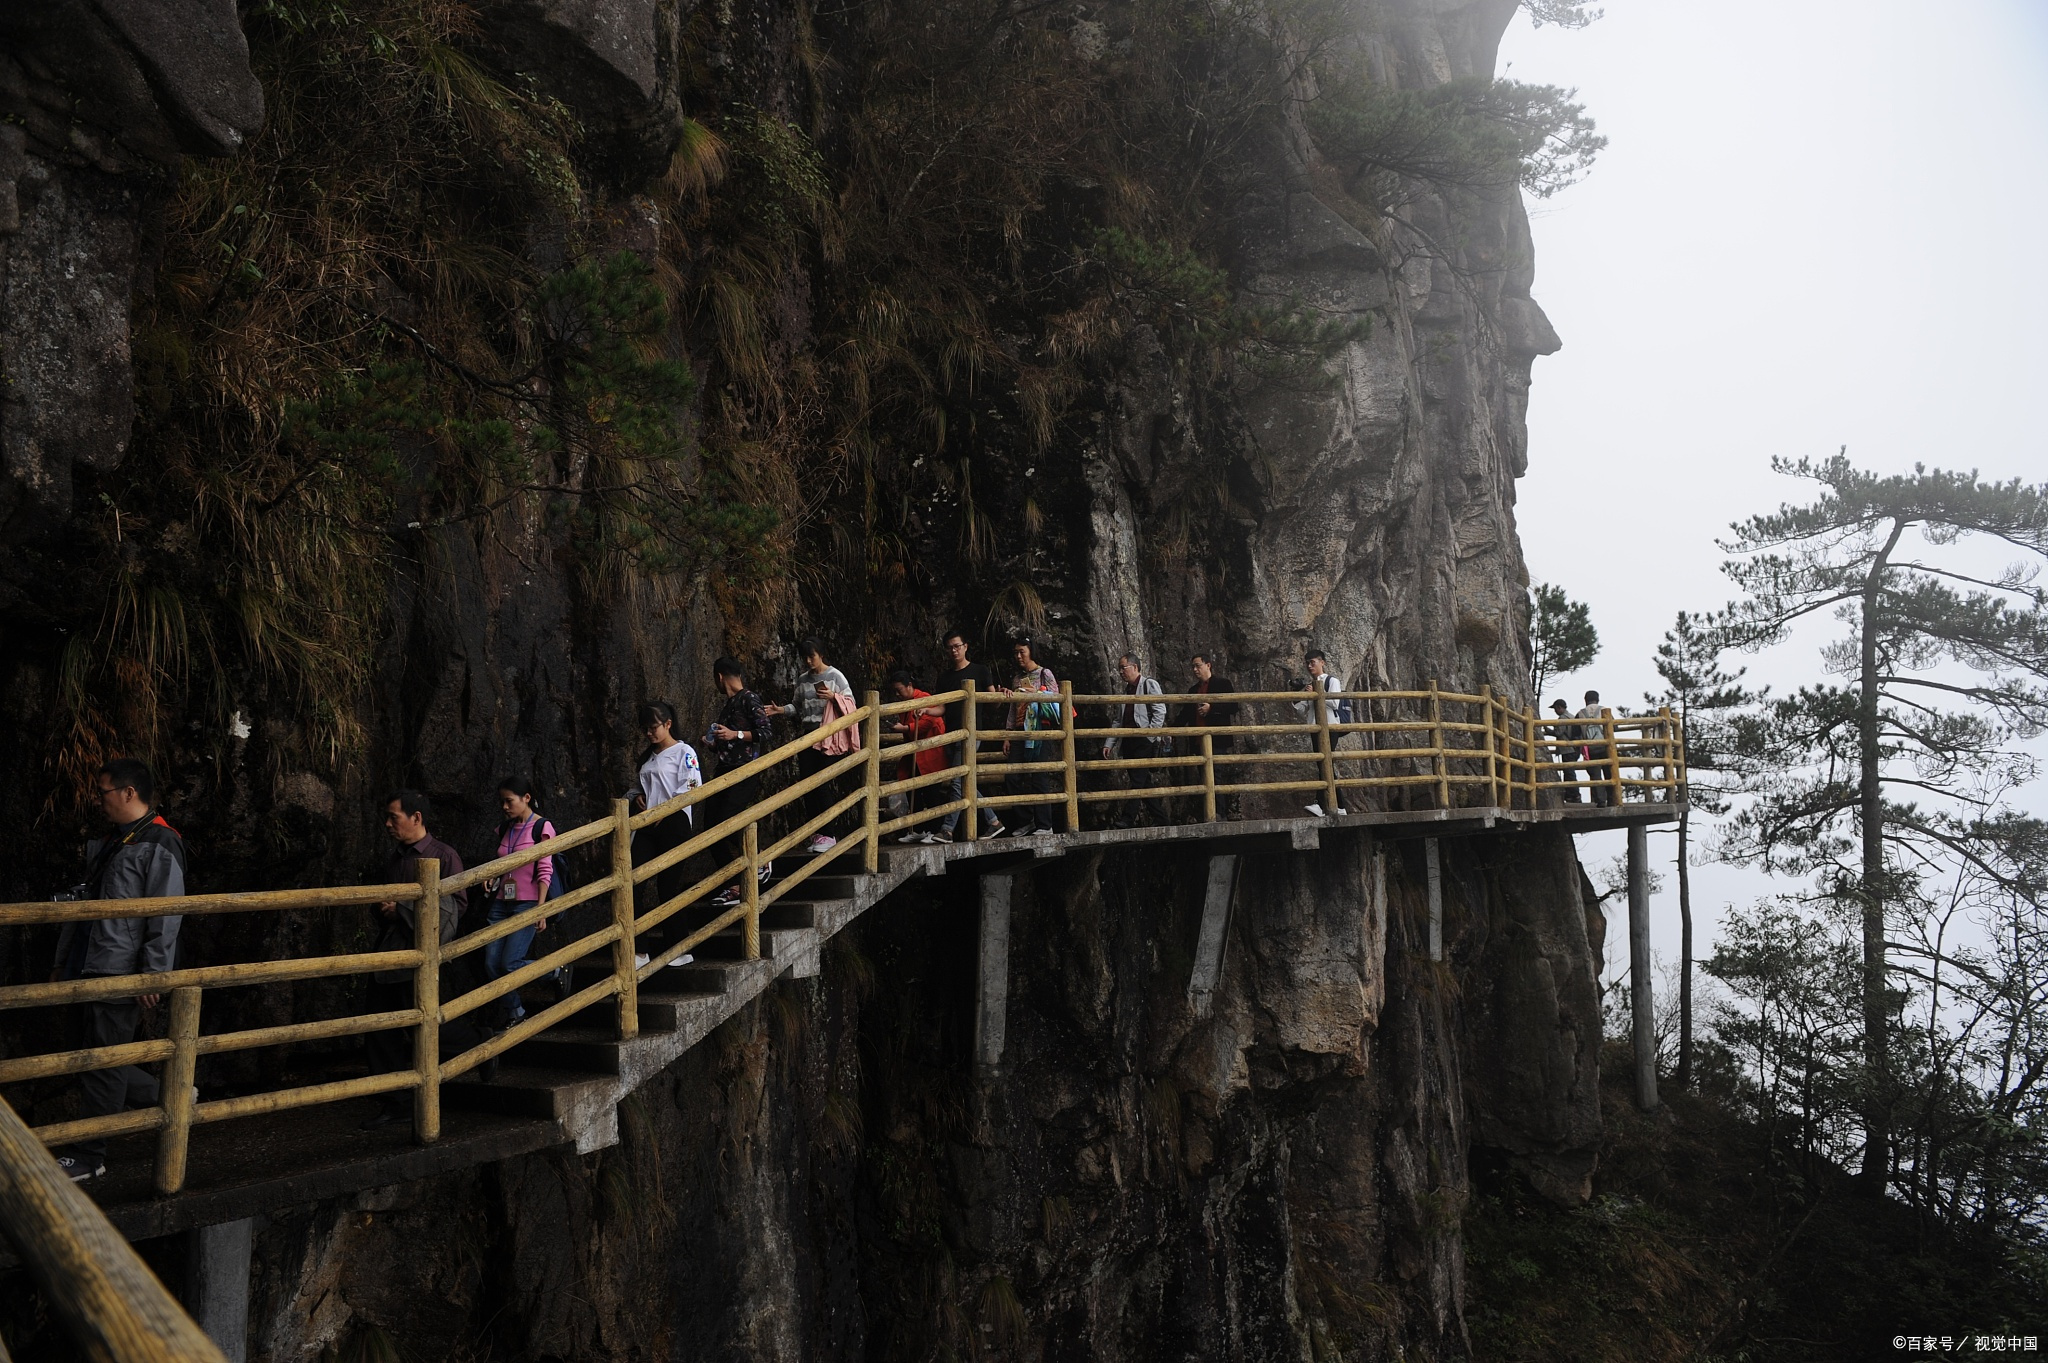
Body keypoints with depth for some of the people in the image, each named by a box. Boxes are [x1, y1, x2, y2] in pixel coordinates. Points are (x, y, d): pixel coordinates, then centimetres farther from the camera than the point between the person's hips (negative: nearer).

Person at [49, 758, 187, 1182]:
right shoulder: (110, 842, 17)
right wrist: (64, 960, 22)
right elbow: (84, 904, 22)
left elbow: (167, 917, -18)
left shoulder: (159, 845, -13)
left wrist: (154, 973, -20)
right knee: (102, 1062, 12)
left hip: (122, 974, -9)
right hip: (93, 970, 10)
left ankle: (89, 1157, 8)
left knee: (103, 1065, -2)